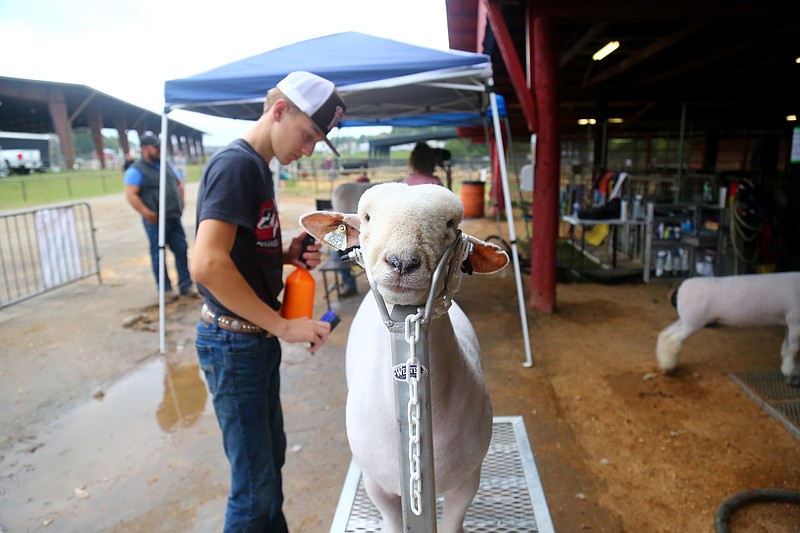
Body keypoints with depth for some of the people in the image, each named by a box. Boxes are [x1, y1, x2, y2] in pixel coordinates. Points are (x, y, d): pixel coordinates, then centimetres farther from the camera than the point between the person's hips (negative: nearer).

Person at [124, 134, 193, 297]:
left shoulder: (166, 165, 16)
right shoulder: (136, 170, -6)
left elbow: (178, 184, 27)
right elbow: (130, 195, -16)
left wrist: (180, 203, 14)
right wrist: (147, 214, -21)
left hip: (175, 217, 6)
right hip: (156, 221, -6)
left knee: (182, 250, 6)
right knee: (158, 254, 1)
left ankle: (185, 285, 15)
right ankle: (164, 288, 11)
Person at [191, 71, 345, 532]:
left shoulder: (258, 167, 11)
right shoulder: (236, 164, -18)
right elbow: (208, 264, -29)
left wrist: (288, 254, 0)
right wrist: (283, 325, -24)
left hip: (258, 338, 9)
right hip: (233, 342, -9)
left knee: (273, 455, 23)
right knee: (255, 481, 5)